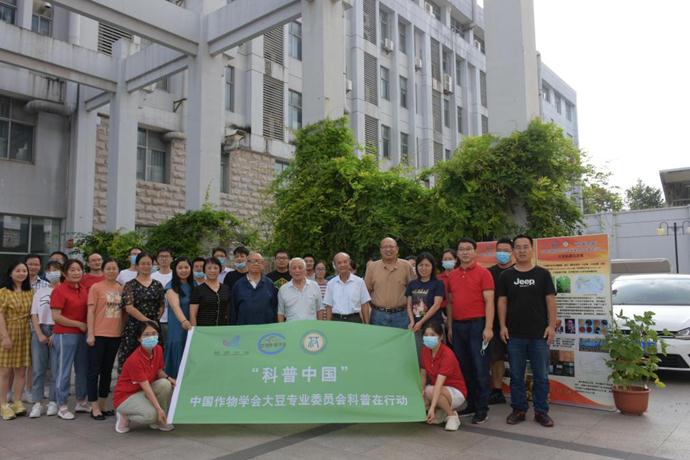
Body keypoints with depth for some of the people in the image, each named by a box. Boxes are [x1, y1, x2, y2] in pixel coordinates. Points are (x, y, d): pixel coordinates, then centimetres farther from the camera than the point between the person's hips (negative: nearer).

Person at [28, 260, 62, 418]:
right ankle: (37, 403, 6)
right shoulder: (40, 292, 14)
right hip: (39, 331, 3)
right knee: (37, 368, 0)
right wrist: (40, 334, -4)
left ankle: (53, 402, 8)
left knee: (56, 368, -2)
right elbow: (34, 315, 8)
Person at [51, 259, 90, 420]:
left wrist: (88, 327, 5)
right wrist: (79, 324, -13)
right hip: (65, 335, -6)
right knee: (64, 370, 2)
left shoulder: (84, 289, 7)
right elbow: (56, 317, -15)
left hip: (82, 334, 6)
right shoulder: (59, 290, -10)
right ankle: (62, 407, 14)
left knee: (83, 368, 14)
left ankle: (81, 402, 28)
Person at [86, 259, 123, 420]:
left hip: (115, 335, 5)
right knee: (94, 370, 2)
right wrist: (90, 334, -12)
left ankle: (102, 405, 26)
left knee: (107, 370, 14)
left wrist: (125, 331, 9)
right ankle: (94, 407, 11)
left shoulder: (121, 288, 7)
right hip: (98, 334, -5)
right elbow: (90, 311, -7)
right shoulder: (96, 288, -5)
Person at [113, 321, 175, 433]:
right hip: (126, 396, -7)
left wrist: (168, 378, -21)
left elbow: (159, 371, 3)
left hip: (143, 391, 7)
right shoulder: (134, 360, -29)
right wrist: (159, 409, -36)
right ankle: (124, 416, 0)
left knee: (165, 384, -23)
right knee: (151, 414, -32)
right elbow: (145, 387, -31)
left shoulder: (158, 350, -8)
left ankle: (159, 421, -4)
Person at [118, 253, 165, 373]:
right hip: (134, 327, -3)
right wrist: (148, 321, -13)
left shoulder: (157, 285, 12)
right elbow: (129, 308, -8)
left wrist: (155, 321, -1)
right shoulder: (130, 285, 1)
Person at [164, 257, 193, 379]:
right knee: (178, 361, -1)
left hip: (193, 329, 4)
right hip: (177, 329, -4)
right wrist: (183, 321, -40)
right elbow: (175, 305, -23)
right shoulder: (171, 286, -6)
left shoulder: (194, 286, 10)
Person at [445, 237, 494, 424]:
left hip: (477, 325, -5)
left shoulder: (483, 273, -3)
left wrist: (488, 327, -15)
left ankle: (482, 409, 9)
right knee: (464, 367, 12)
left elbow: (489, 302, -8)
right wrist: (450, 327, 13)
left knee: (480, 368, 0)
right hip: (458, 326, 5)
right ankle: (471, 404, 24)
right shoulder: (452, 276, 12)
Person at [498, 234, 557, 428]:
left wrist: (551, 326, -6)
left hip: (539, 334, -1)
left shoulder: (542, 274, 4)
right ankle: (519, 410, 19)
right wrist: (503, 326, -2)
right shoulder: (506, 276, 6)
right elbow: (502, 302, 5)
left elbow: (550, 301, 1)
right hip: (514, 334, 1)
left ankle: (541, 411, 18)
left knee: (541, 376, 6)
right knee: (516, 375, 8)